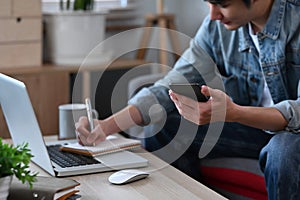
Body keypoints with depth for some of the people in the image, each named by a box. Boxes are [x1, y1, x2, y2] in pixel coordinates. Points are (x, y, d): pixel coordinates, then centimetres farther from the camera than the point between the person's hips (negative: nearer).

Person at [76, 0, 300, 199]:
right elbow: (169, 89, -4)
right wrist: (107, 126, -17)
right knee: (159, 127, -6)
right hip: (254, 123, 5)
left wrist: (233, 113, -46)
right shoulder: (217, 25, -6)